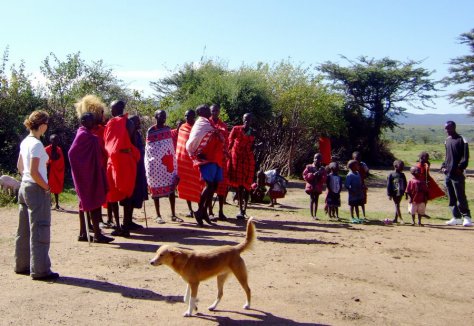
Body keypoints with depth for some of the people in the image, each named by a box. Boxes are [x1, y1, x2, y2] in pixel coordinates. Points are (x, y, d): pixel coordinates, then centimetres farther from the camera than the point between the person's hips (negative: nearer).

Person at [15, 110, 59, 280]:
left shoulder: (25, 142, 9)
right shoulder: (37, 144, -17)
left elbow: (20, 166, 18)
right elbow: (33, 172, -21)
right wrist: (46, 187, -12)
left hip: (24, 187, 9)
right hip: (36, 190, -9)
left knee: (24, 230, 16)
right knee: (40, 230, -3)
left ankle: (22, 265, 27)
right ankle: (40, 270, 2)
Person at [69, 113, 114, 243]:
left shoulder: (88, 135, 14)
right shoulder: (83, 134, -14)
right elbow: (72, 153, -21)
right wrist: (80, 170, -18)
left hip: (92, 174, 10)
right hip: (88, 174, -10)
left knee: (86, 202, 11)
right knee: (94, 202, -7)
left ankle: (83, 233, 17)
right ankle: (97, 234, -4)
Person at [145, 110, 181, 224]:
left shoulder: (168, 129, 10)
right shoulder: (151, 131, -3)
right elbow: (149, 149, -2)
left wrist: (173, 162, 10)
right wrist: (150, 167, -8)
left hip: (168, 162, 4)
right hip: (156, 163, -4)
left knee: (171, 188, 3)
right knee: (157, 189, 2)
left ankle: (173, 215, 9)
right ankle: (158, 215, 10)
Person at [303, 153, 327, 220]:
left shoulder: (322, 169, 8)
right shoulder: (309, 167, 2)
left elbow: (324, 179, 3)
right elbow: (305, 175, -7)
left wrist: (321, 175, -17)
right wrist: (313, 175, -19)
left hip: (318, 187, 2)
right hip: (311, 186, -2)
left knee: (316, 200, 5)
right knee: (312, 200, -1)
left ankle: (315, 215, 9)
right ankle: (312, 215, 3)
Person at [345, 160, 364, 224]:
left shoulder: (357, 173, 7)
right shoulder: (350, 175, -17)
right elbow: (346, 185, -19)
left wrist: (362, 188, 3)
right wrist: (351, 191, -20)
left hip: (359, 193, 7)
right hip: (353, 194, -7)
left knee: (357, 205, 15)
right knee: (352, 205, 6)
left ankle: (358, 218, 23)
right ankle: (352, 218, 17)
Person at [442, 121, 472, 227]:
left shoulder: (461, 140, -6)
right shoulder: (447, 140, 16)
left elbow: (466, 156, -10)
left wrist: (461, 167, -19)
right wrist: (443, 166, 11)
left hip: (457, 174, -8)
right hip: (448, 174, 8)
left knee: (460, 197, -9)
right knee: (451, 198, 10)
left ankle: (466, 217, -3)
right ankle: (456, 217, 18)